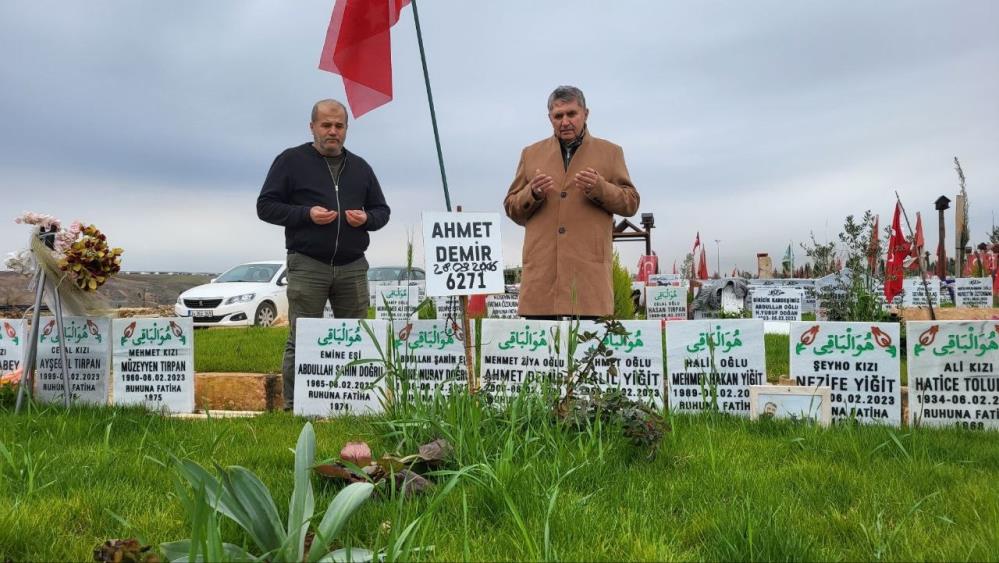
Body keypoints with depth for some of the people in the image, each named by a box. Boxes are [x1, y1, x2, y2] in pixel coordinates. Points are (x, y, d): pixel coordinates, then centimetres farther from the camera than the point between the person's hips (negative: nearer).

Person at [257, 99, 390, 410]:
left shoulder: (360, 167, 17)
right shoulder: (291, 160, 4)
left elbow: (382, 210, 21)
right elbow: (265, 206, 1)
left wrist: (367, 218, -3)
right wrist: (306, 214, -14)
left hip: (353, 267, 4)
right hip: (307, 265, -4)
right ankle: (294, 406, 3)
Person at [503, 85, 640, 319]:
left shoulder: (610, 153, 15)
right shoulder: (531, 154, 18)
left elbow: (631, 203, 9)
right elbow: (511, 208, 16)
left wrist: (599, 188, -9)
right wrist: (533, 194, -5)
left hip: (589, 270, -1)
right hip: (541, 271, 1)